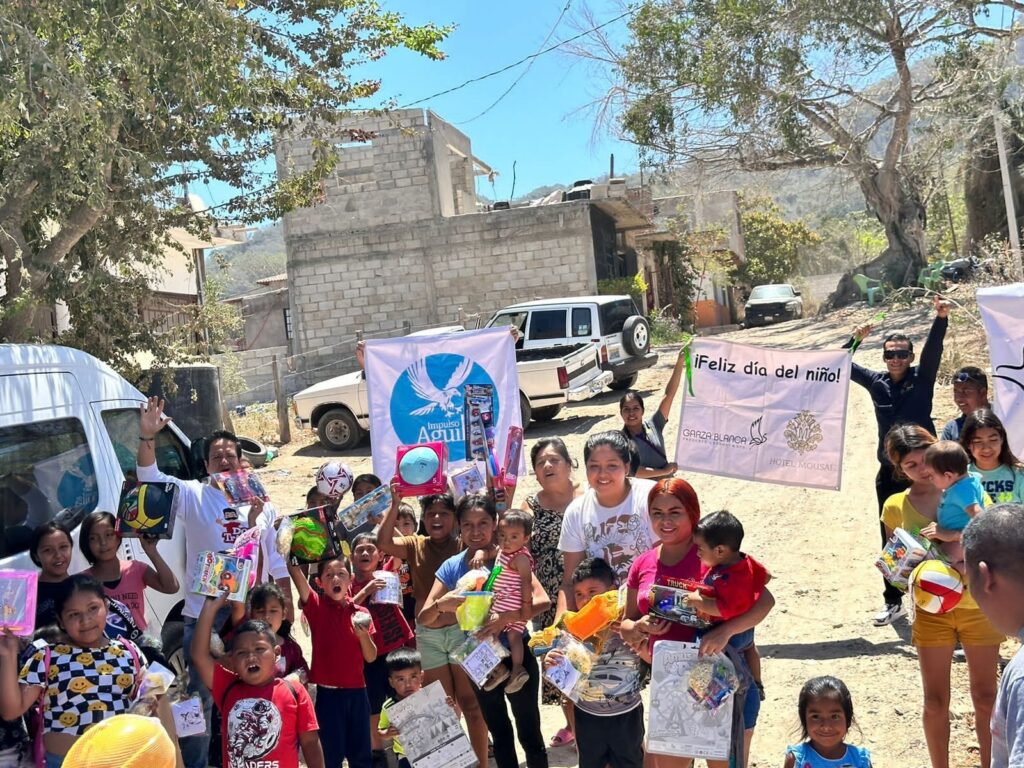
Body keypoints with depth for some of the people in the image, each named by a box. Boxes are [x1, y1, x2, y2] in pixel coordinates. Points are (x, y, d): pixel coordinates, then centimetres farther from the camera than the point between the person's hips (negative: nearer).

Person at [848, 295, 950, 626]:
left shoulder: (922, 378, -3)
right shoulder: (876, 382, 4)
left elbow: (933, 350, -19)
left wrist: (941, 318, -35)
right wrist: (855, 340, -11)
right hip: (889, 473, 3)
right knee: (891, 540, 10)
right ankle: (893, 601, 22)